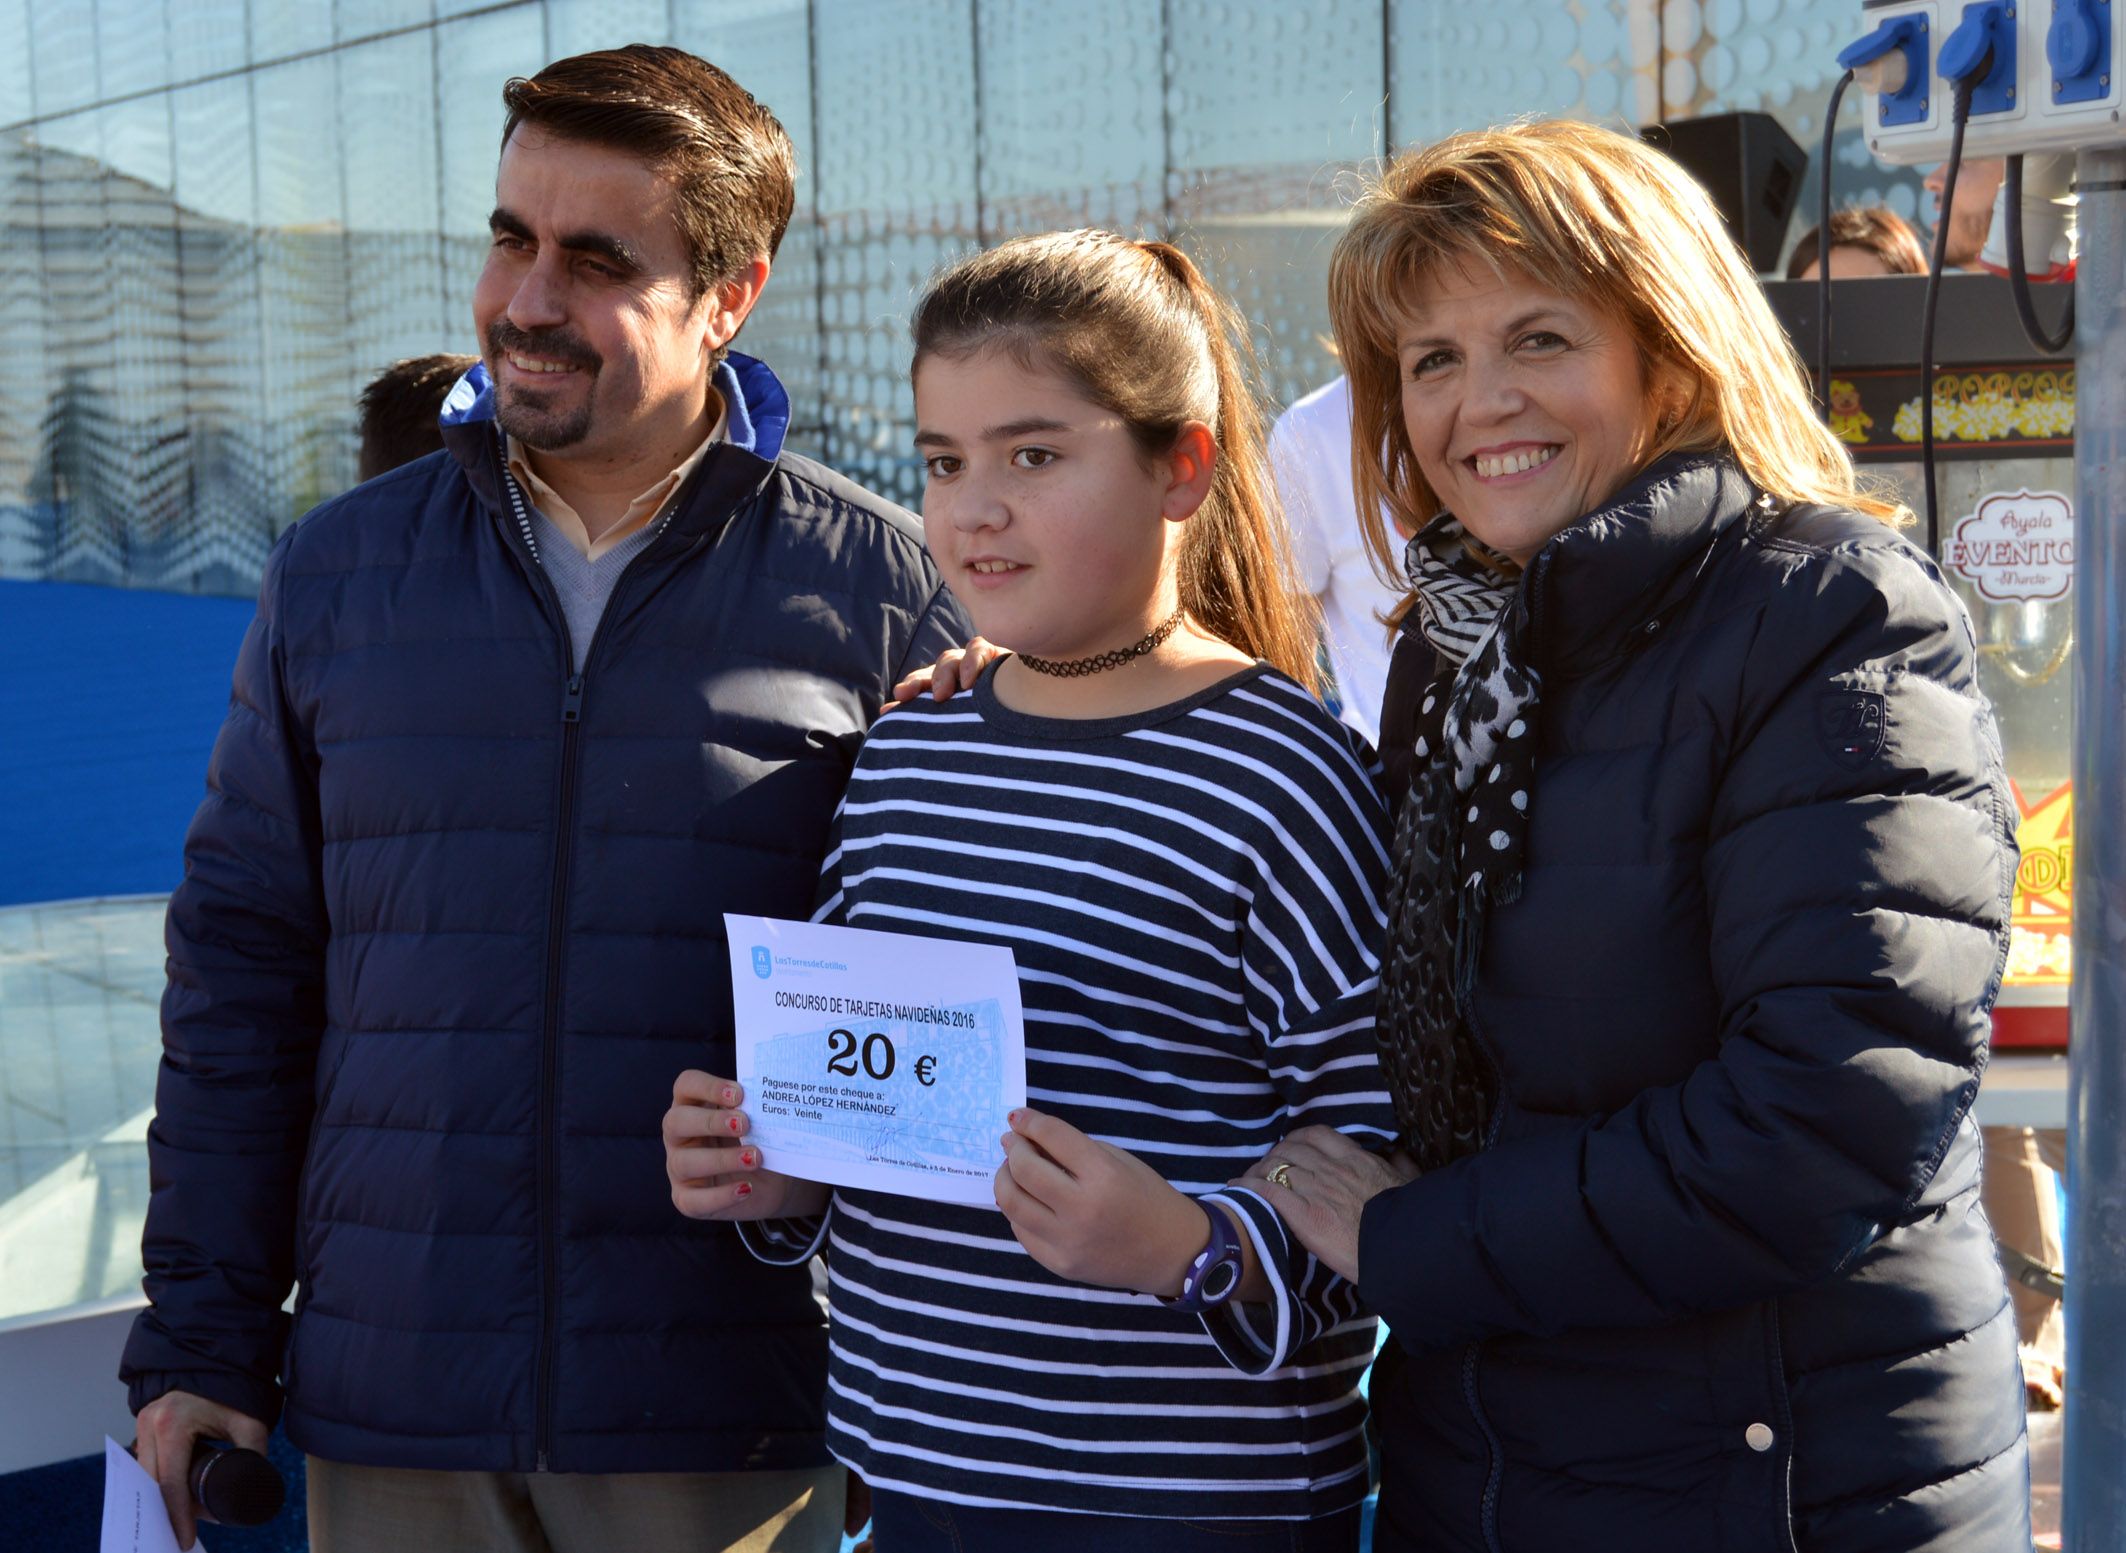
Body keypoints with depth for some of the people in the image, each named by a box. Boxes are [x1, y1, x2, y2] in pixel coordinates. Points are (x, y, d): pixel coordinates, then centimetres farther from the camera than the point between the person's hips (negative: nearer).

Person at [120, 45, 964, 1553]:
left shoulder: (879, 585, -3)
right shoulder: (338, 570, 5)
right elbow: (241, 963, 8)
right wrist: (200, 1342, 5)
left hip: (735, 1427, -2)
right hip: (391, 1424, 3)